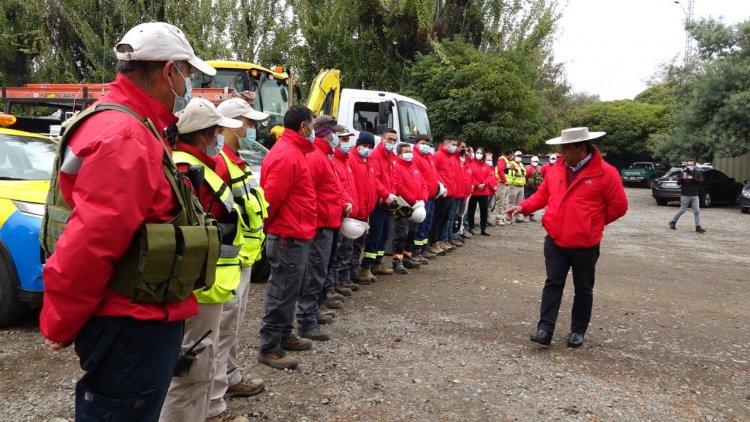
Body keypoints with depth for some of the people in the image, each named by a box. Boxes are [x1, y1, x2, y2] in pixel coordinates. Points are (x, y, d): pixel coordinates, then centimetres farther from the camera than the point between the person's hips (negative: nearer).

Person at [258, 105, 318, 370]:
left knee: (288, 289, 19)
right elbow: (272, 197, -22)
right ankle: (268, 348, 5)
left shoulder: (293, 151, 15)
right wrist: (270, 225, -7)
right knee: (282, 291, -3)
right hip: (289, 236, -11)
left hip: (294, 234, 11)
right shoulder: (288, 155, -19)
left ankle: (284, 335, 32)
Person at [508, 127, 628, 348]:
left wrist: (593, 223, 3)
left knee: (583, 288, 11)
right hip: (555, 241, 4)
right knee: (553, 284, 3)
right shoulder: (556, 169, 4)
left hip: (585, 244, -3)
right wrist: (523, 207, -3)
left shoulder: (605, 173, -11)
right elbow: (542, 195, 14)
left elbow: (619, 206, -5)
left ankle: (578, 330, 23)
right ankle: (545, 328, 3)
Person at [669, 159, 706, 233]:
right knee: (682, 210, 4)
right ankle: (672, 222, 21)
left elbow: (701, 181, -6)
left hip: (695, 196, 3)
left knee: (697, 211, -1)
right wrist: (682, 179, -25)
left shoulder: (697, 172, 5)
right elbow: (678, 183, -4)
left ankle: (698, 227, 2)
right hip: (685, 195, -2)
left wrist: (693, 179, -19)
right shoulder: (683, 172, -1)